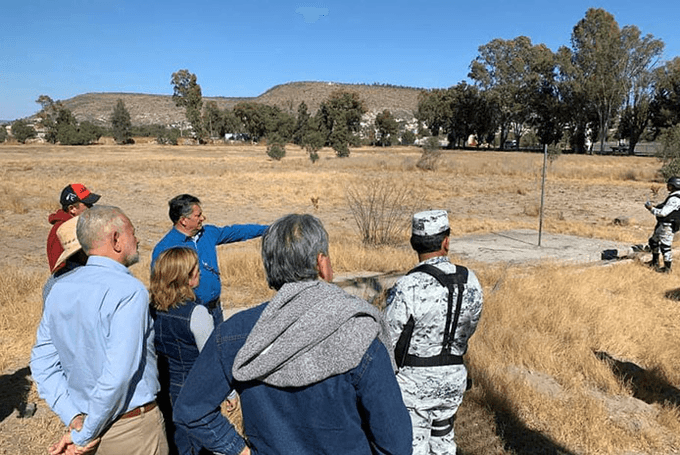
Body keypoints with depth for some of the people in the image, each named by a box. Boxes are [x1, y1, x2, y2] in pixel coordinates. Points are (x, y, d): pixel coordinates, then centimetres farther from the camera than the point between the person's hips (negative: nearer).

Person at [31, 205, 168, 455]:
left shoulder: (59, 289, 1)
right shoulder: (129, 290, -23)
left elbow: (42, 361, 2)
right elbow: (118, 373, -28)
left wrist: (73, 418, -3)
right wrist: (84, 435, -16)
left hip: (83, 416, 7)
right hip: (133, 427, -6)